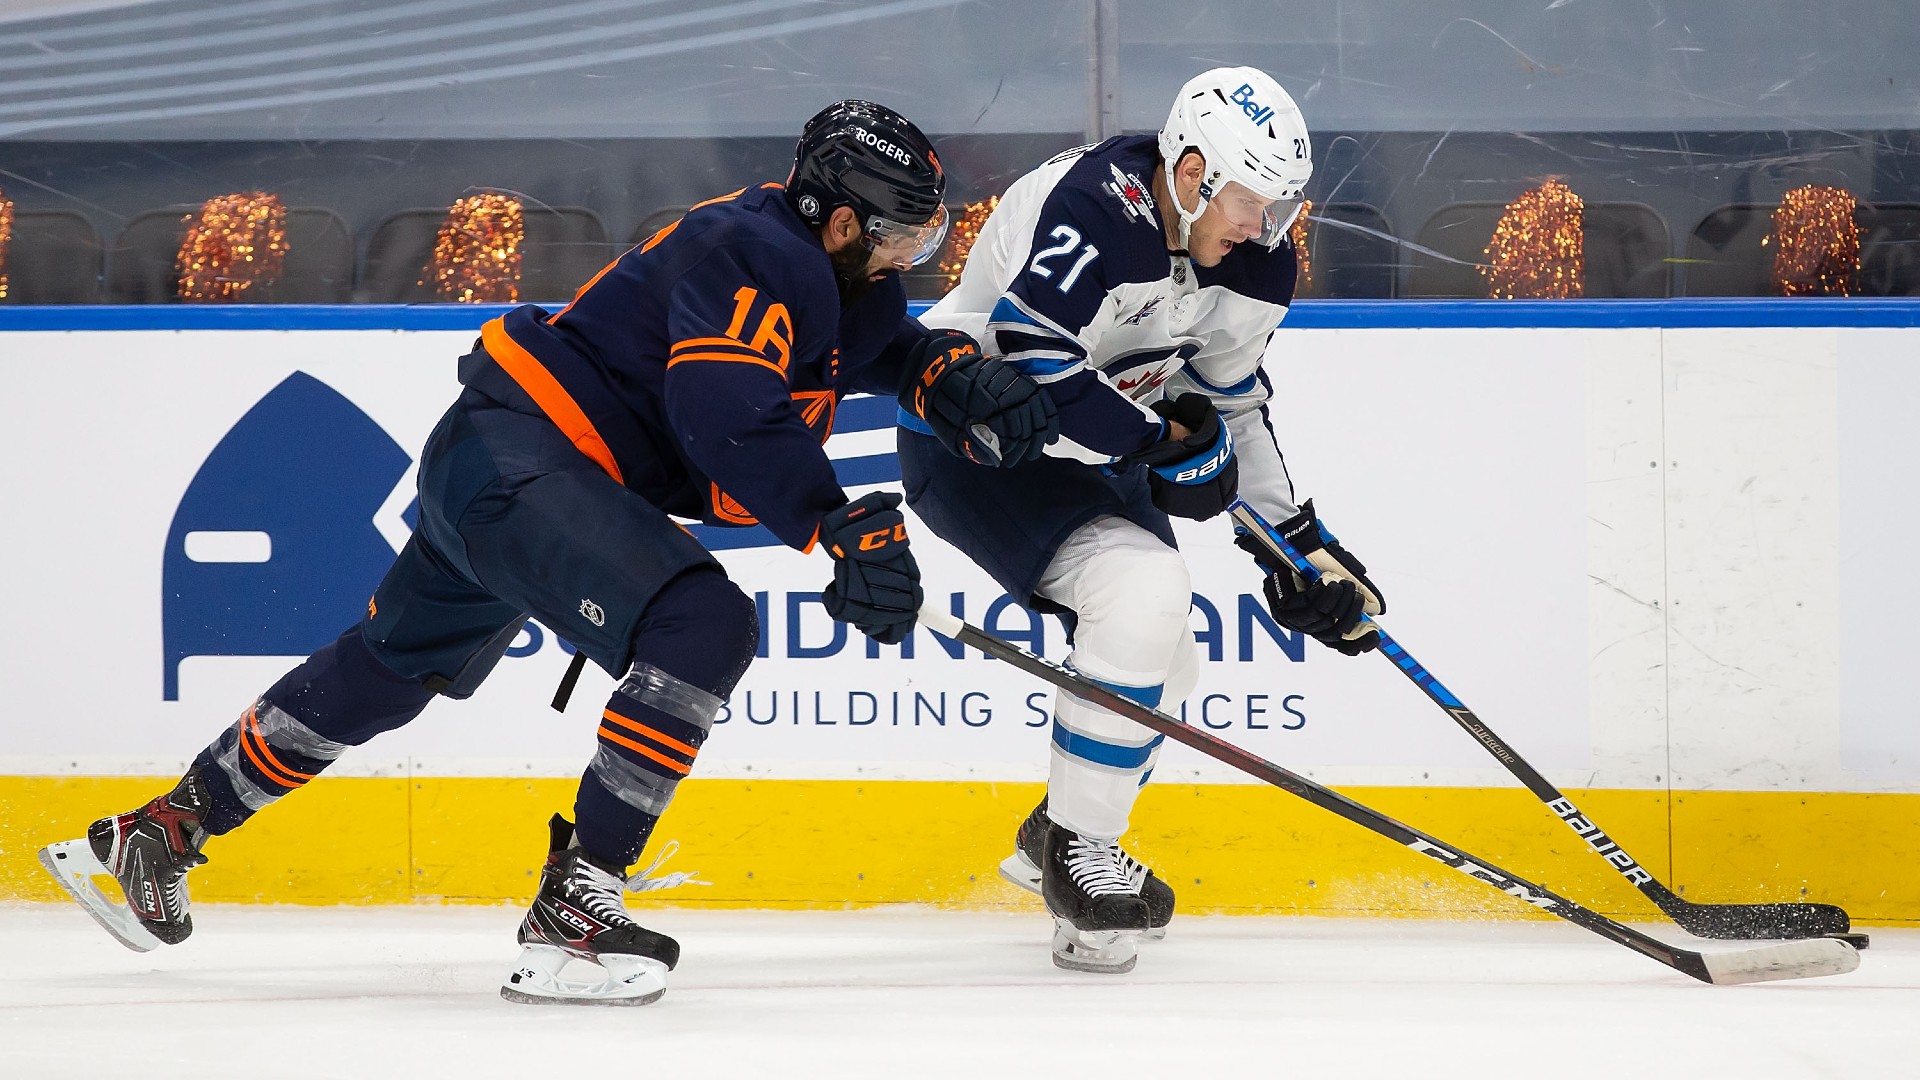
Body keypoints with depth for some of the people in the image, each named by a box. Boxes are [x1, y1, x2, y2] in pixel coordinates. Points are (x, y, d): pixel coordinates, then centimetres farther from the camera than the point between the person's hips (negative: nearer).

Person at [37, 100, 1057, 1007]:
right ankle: (569, 913, -25)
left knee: (386, 672, 23)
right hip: (515, 464, -11)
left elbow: (885, 341, 27)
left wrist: (959, 379, 6)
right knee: (703, 625, -26)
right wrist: (845, 530, -34)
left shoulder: (832, 270, 9)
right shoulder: (756, 255, -21)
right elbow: (733, 417, -33)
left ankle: (160, 833, 37)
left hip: (497, 468, 11)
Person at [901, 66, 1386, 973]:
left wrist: (1300, 541, 9)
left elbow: (1230, 400, 11)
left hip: (1087, 451, 10)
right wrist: (1160, 444, -26)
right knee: (1144, 589, -27)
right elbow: (1030, 371, -36)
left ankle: (1055, 840, 33)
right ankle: (1078, 852, -15)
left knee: (1162, 668, 10)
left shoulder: (1241, 255, -2)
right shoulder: (1087, 214, -30)